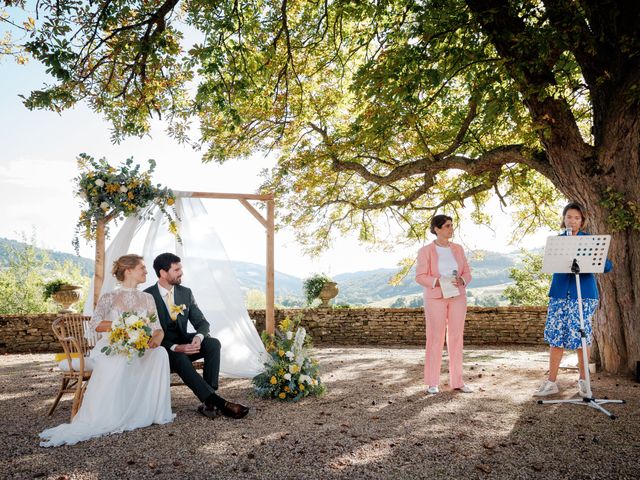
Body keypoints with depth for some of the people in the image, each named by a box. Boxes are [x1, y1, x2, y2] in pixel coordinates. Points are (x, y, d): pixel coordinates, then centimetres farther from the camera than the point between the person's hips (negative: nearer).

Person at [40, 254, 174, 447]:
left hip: (137, 350, 4)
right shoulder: (109, 298, 6)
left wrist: (157, 338, -17)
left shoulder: (147, 299, 16)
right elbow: (95, 323, -11)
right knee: (119, 363, -38)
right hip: (111, 349, -3)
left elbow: (157, 328, 7)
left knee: (160, 353, -27)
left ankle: (155, 412, -18)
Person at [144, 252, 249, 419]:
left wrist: (198, 337, -22)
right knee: (180, 358, -36)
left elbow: (202, 322, 3)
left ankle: (209, 402, -26)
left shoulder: (186, 293, 5)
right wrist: (174, 347, -29)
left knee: (214, 343, -22)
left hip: (183, 342, 5)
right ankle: (220, 403, -36)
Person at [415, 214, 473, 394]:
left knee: (456, 338, 4)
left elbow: (467, 274, 8)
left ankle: (457, 381, 13)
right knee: (435, 339, -3)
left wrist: (461, 281, -15)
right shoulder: (425, 251, -6)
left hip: (457, 297, 4)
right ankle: (432, 382, 7)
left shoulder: (457, 249, 7)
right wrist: (439, 282, -24)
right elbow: (420, 277, -9)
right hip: (436, 298, -4)